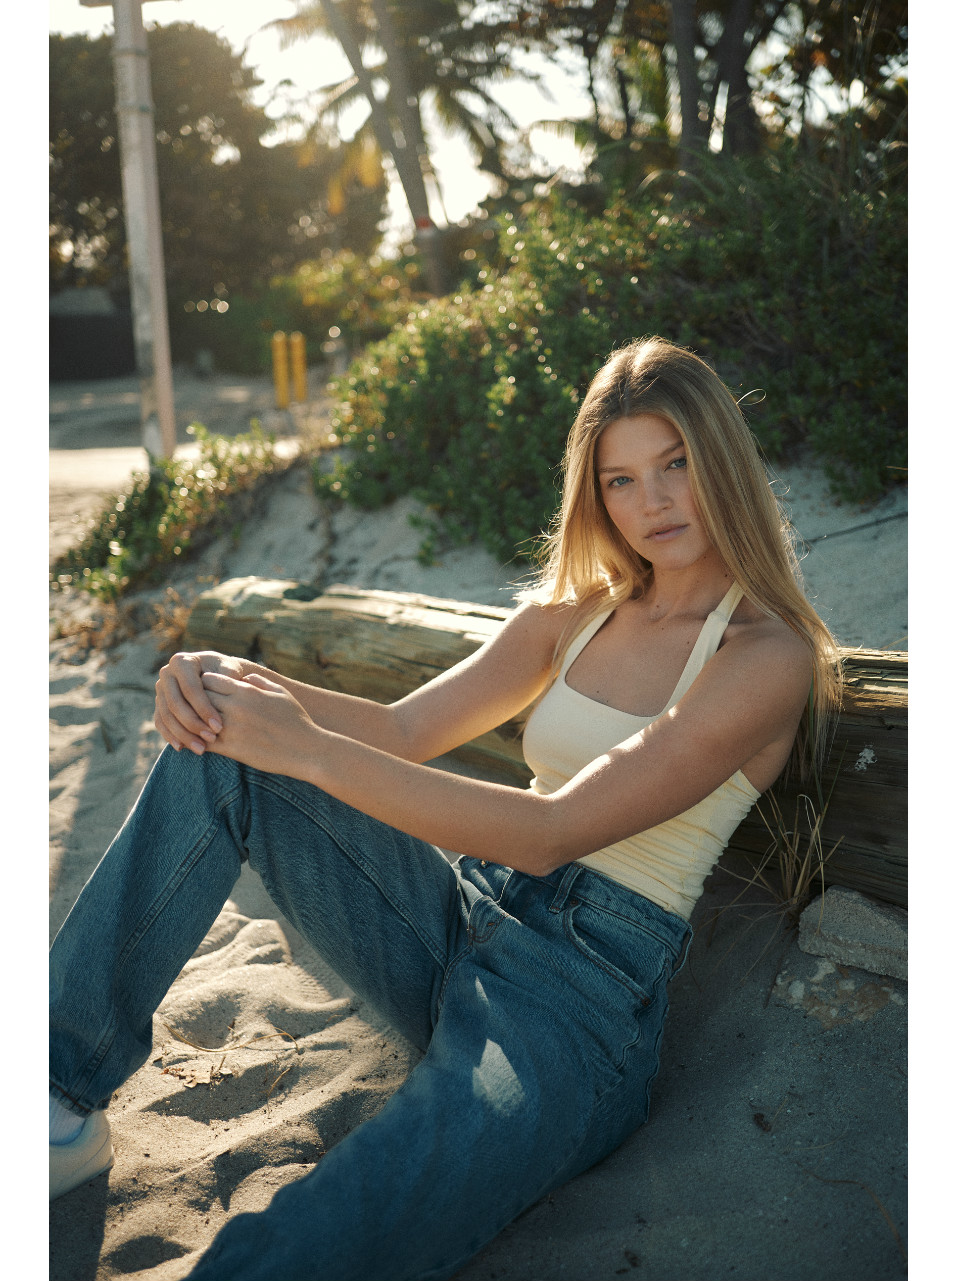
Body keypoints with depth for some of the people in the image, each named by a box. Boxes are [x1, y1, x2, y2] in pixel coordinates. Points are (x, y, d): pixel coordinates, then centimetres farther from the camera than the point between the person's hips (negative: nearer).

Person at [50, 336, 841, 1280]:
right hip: (465, 921, 7)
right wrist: (237, 683, -14)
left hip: (586, 997, -6)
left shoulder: (769, 655, -9)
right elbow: (406, 730, 5)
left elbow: (551, 832, -19)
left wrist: (309, 751, -24)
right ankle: (61, 1096, -6)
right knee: (213, 750, -12)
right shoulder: (576, 608, 12)